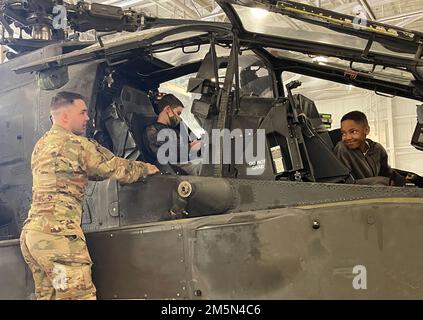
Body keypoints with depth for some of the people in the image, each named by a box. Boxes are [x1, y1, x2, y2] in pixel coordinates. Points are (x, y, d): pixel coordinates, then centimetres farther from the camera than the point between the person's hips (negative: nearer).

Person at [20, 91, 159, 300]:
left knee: (47, 294, 11)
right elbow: (117, 169, -1)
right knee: (79, 294, -9)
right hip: (57, 231, -9)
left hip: (30, 230, 9)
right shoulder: (75, 143, -7)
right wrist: (145, 168, 18)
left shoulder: (41, 144, 20)